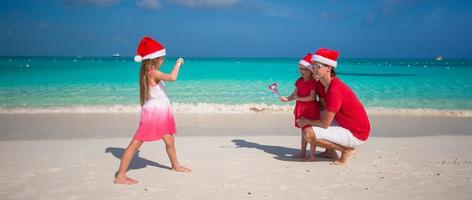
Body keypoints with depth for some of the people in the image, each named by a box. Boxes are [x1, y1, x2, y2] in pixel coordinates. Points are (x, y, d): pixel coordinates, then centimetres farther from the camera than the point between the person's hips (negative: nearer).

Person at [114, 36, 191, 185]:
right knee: (136, 143, -7)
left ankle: (175, 166, 43)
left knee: (170, 140, 22)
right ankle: (120, 176, -4)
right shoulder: (153, 73, -20)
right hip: (152, 113, -10)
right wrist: (178, 63, -18)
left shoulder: (148, 73, 9)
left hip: (160, 114, 10)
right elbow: (172, 77, -33)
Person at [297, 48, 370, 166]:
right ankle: (330, 152, 18)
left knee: (309, 133, -22)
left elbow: (325, 124, -22)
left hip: (356, 135, -10)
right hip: (349, 126, 10)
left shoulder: (334, 91, -26)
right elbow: (325, 107, 21)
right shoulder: (329, 84, 3)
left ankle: (347, 150, -6)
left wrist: (306, 121, -6)